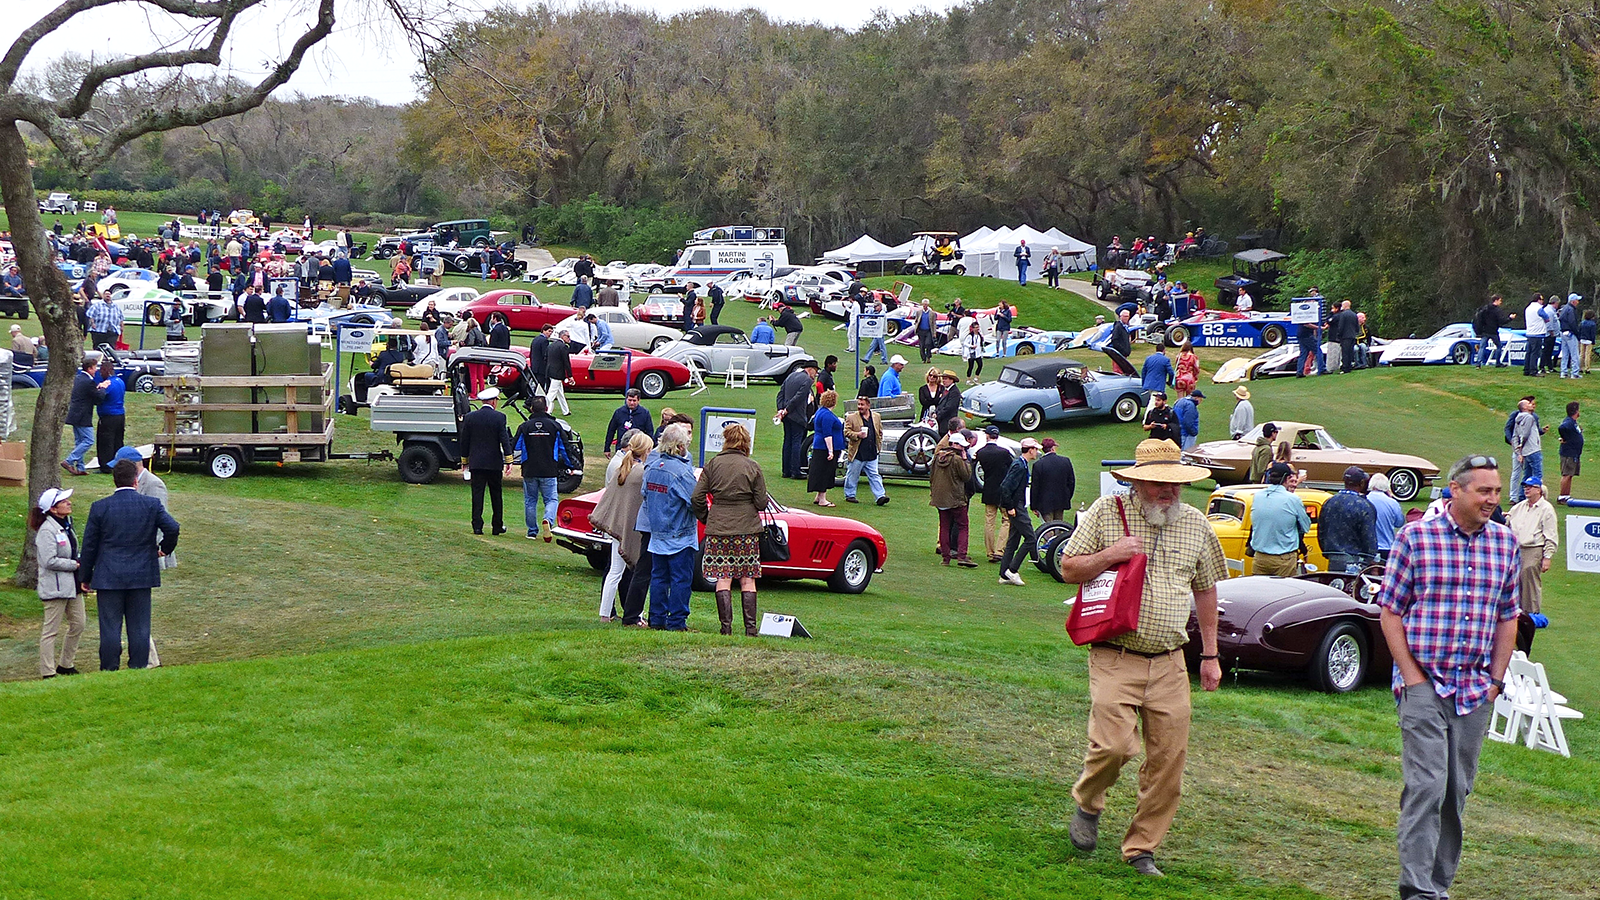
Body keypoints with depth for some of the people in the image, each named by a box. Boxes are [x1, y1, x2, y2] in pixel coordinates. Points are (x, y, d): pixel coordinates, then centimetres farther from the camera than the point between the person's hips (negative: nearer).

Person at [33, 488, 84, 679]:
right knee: (51, 630, -2)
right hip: (55, 588, -9)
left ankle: (66, 665, 27)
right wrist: (75, 565, -16)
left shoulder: (66, 525, 11)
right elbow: (49, 561, -23)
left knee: (78, 625, 13)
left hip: (72, 585, 9)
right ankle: (48, 673, 3)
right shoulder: (47, 530, -17)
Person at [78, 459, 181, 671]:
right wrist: (165, 548, 7)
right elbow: (172, 528, -14)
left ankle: (109, 672, 6)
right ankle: (138, 670, 9)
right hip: (141, 576, 1)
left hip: (108, 578, -1)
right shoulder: (152, 505, -3)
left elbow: (89, 546, 1)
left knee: (110, 629, 4)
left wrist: (85, 577, 10)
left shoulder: (100, 507, -3)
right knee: (139, 628, 7)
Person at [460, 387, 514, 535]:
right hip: (494, 462, -1)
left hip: (476, 462, 1)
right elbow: (505, 440, -8)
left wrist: (465, 461, 15)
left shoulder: (470, 417, 2)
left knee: (477, 494, 1)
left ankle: (477, 526, -7)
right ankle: (498, 526, 15)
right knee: (496, 495, 9)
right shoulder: (499, 417, -6)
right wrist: (508, 461, -6)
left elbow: (464, 441, 6)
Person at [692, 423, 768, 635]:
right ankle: (751, 627, 3)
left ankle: (726, 626, -1)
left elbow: (697, 498, -1)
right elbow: (761, 502, -3)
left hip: (718, 527, 0)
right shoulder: (752, 467, -2)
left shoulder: (712, 464, 0)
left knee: (722, 578, 2)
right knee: (747, 580, 5)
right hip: (747, 528, 0)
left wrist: (705, 518, 14)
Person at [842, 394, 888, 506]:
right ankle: (849, 495, 19)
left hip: (872, 454, 2)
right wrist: (857, 435, -20)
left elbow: (880, 432, 18)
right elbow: (846, 432, -4)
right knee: (852, 476, 7)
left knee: (874, 476, 1)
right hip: (857, 454, -2)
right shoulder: (851, 418, -1)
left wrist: (879, 445, 9)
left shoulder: (877, 417, 10)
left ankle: (880, 496, -3)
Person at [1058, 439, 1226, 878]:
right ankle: (1087, 805, 15)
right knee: (1114, 744, -17)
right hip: (1115, 658, -3)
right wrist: (1109, 555, -13)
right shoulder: (1107, 513, 0)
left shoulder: (1195, 524, 10)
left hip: (1170, 663, 4)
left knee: (1169, 758, 0)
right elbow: (1069, 569, 5)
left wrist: (1210, 655, 19)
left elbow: (1205, 589, 20)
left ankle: (1142, 848, 14)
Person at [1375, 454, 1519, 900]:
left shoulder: (1505, 542, 8)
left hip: (1475, 689, 4)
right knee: (1426, 786, -12)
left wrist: (1496, 679, 7)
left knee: (1457, 792, 9)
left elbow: (1507, 617, 15)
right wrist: (1411, 675, -8)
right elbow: (1390, 612, -3)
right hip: (1424, 683, -4)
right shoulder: (1415, 537, -5)